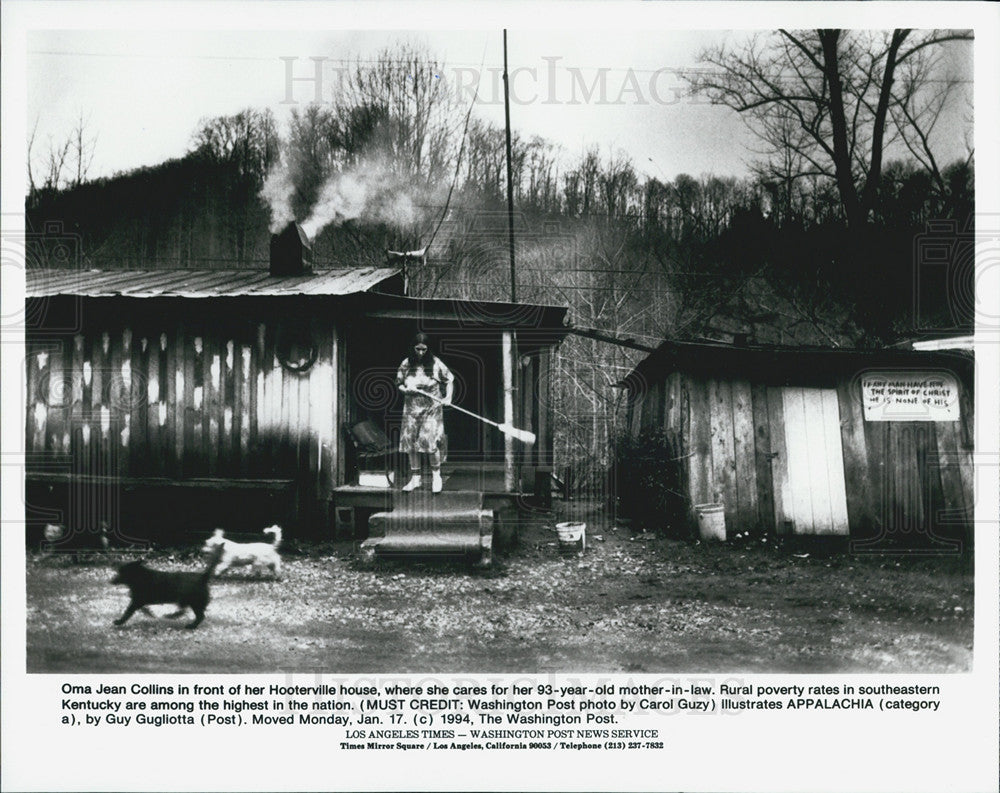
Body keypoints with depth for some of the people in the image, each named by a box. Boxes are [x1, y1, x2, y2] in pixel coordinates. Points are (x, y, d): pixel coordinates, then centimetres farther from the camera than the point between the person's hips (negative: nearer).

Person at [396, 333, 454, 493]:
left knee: (431, 441, -12)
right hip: (412, 409, 3)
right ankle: (415, 478, 16)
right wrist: (406, 389, -10)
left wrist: (448, 397, -7)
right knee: (411, 443, 4)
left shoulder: (435, 363, -5)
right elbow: (398, 384, 11)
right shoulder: (406, 364, 1)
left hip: (432, 409, -3)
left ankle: (436, 475, 6)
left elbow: (449, 380, 5)